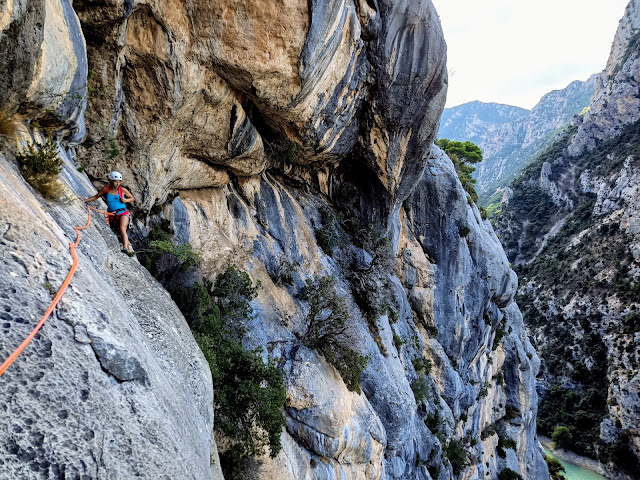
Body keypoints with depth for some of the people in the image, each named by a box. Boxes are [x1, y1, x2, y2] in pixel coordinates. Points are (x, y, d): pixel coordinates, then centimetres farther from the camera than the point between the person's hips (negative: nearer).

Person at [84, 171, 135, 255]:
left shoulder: (123, 190, 0)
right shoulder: (106, 189, 2)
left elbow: (132, 199, 12)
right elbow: (96, 197, 13)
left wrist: (126, 200, -8)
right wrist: (85, 200, 5)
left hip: (123, 213, -3)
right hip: (112, 216, 3)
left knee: (122, 229, -27)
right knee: (122, 232, 3)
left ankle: (125, 248, -41)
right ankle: (130, 249, 11)